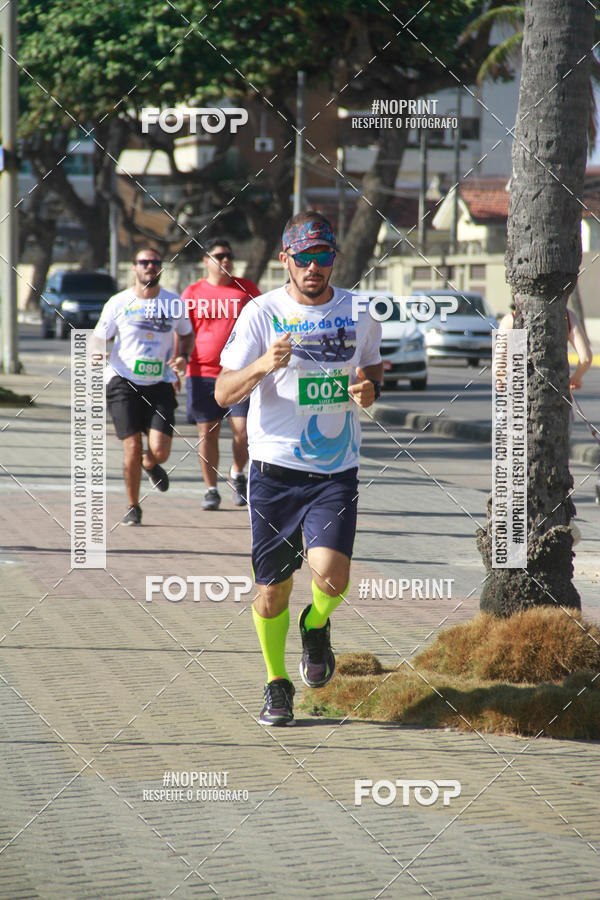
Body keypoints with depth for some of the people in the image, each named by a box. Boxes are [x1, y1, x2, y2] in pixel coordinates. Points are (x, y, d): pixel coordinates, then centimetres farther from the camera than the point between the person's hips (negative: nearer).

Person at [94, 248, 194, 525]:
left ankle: (149, 464, 29)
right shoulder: (118, 303, 0)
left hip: (160, 385, 1)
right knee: (132, 447, -9)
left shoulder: (173, 302, 4)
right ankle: (133, 507, 11)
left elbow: (187, 335, 21)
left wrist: (183, 357, 0)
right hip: (123, 382, -1)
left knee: (160, 450, -11)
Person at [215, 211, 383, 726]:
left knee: (331, 574, -19)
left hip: (337, 470, 1)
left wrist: (370, 389, -3)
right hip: (276, 467, -1)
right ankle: (277, 684, 27)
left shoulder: (360, 313, 4)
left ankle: (317, 625, 16)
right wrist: (263, 365, -27)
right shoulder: (262, 313, -4)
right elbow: (223, 393, -8)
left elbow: (372, 370, 21)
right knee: (272, 587, 4)